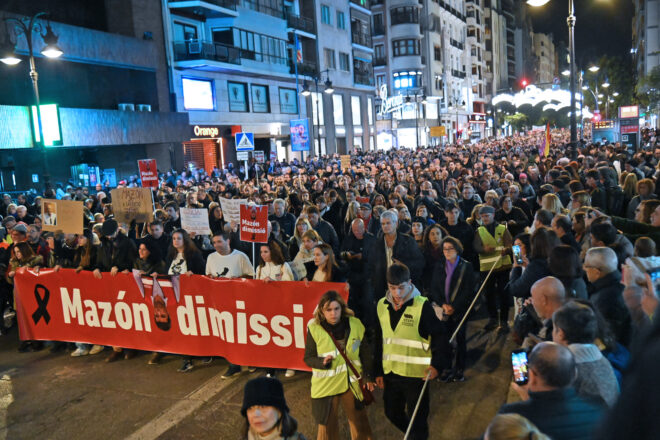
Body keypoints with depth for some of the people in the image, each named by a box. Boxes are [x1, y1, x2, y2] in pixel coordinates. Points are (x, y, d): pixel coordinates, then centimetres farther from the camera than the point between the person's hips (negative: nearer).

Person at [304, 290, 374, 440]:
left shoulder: (355, 324, -8)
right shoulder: (314, 329, -14)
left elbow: (366, 353, 3)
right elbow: (308, 358, -7)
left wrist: (369, 376, 5)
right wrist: (322, 361, -26)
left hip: (352, 382, 2)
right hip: (326, 384, -2)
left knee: (359, 421, 17)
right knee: (327, 425, 10)